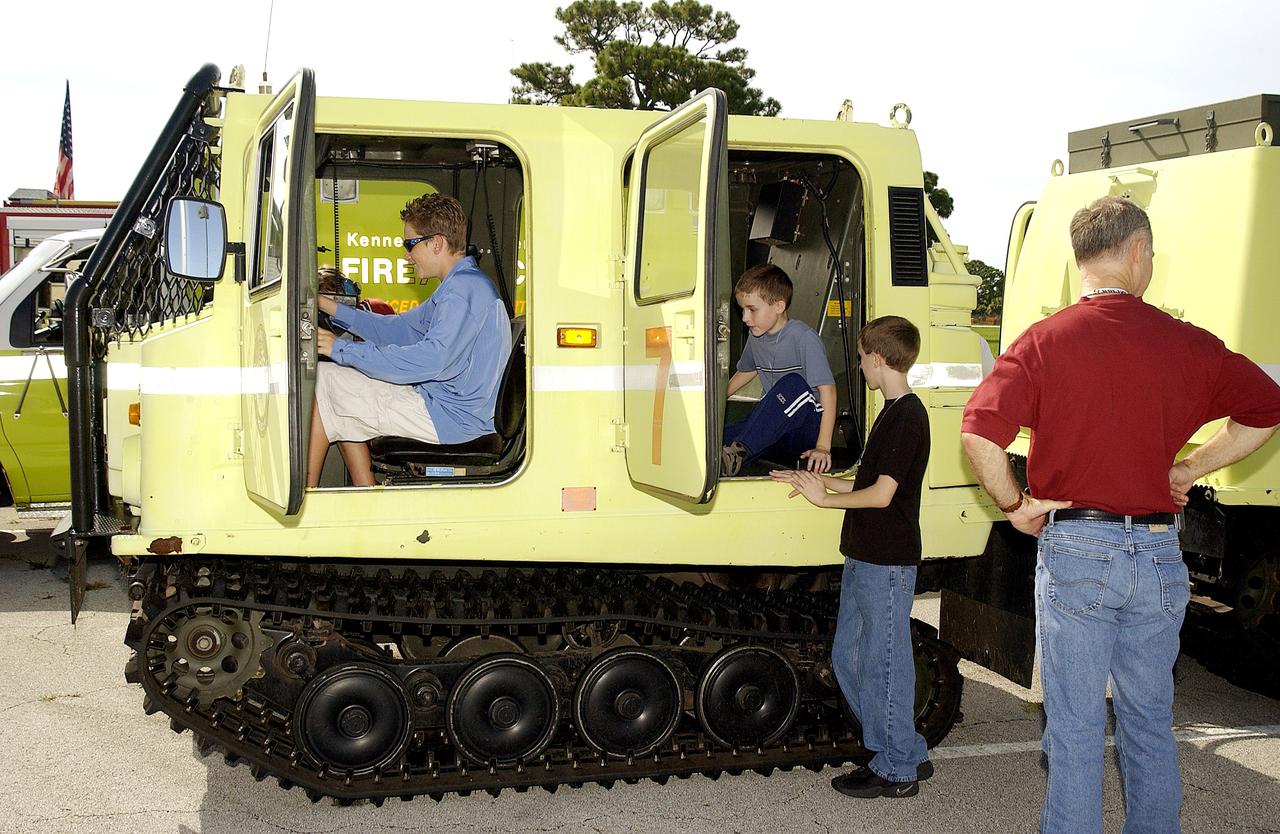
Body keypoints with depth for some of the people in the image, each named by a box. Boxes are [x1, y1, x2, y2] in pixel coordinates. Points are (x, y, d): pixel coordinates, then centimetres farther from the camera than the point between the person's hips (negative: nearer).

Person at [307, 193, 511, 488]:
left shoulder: (465, 289, -18)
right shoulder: (464, 284, 16)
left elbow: (430, 360, -28)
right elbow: (400, 328, 21)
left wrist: (342, 348, -21)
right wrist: (329, 306, 15)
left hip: (451, 417, -11)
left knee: (320, 382, -5)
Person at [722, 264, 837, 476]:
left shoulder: (803, 337, -14)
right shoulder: (756, 338, 8)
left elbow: (828, 389, -20)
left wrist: (823, 448, -28)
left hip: (809, 426, -5)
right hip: (775, 431, 5)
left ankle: (738, 452, -38)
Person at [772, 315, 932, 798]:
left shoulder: (907, 416, -16)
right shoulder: (893, 412, 15)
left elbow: (881, 494, -20)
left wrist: (824, 499, -9)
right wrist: (820, 482, 14)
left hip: (887, 563, -10)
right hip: (865, 559, 10)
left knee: (883, 665, -1)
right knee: (847, 656, 15)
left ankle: (898, 770, 13)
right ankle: (907, 754, 25)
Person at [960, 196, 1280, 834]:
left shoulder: (1044, 341, -8)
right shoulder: (1187, 344, 1)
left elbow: (979, 433, -19)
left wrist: (1015, 506, -5)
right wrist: (1187, 470, 13)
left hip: (1075, 551, -3)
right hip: (1158, 556, 3)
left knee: (1075, 729, 6)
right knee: (1150, 722, 18)